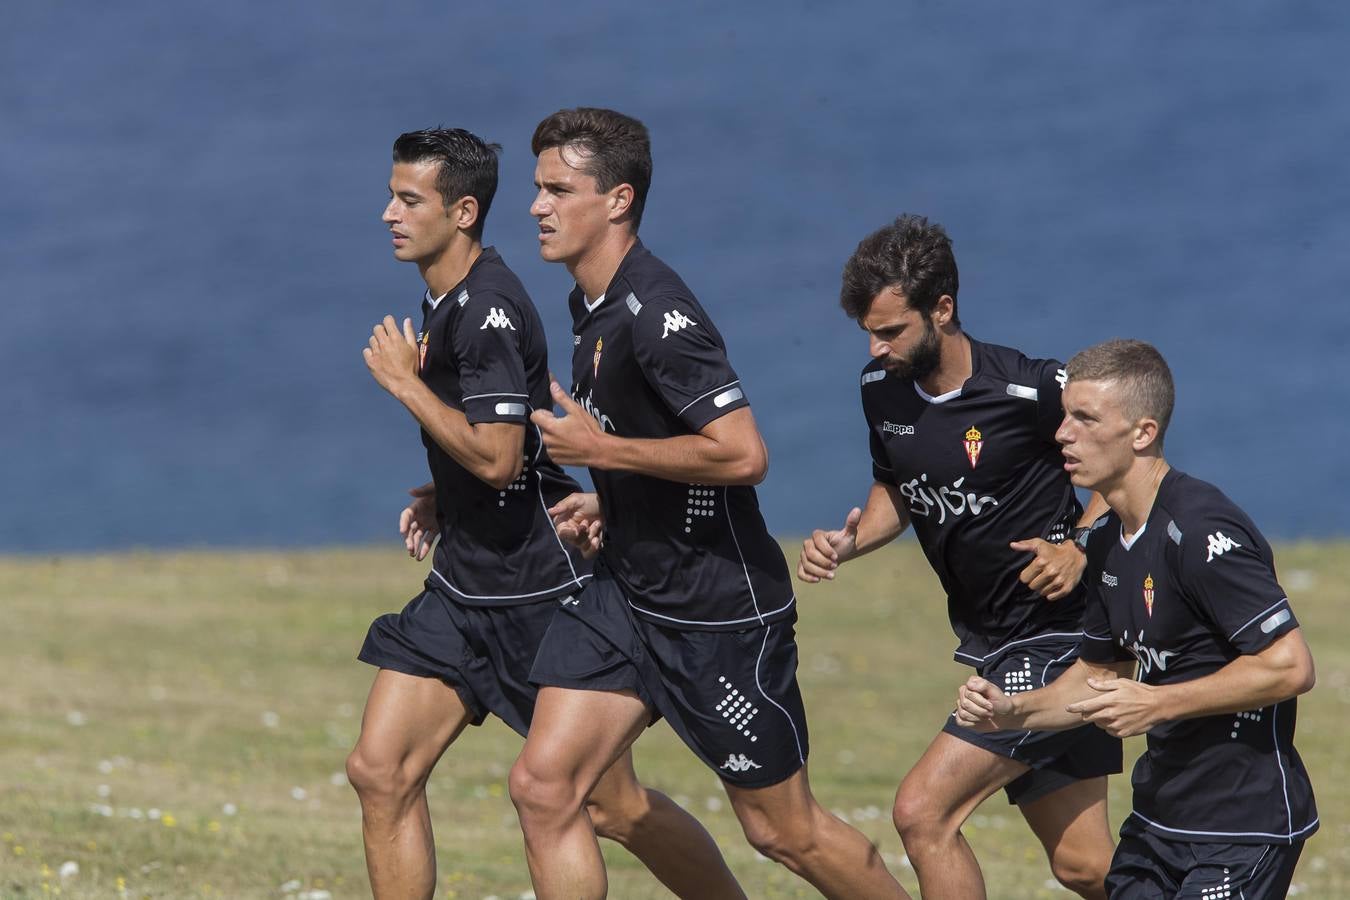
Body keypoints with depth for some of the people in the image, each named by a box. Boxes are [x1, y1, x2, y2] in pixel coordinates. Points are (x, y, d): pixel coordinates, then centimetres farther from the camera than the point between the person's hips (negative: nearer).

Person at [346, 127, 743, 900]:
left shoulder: (489, 308, -18)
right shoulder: (446, 304, 12)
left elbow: (498, 456, -26)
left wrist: (404, 382, -17)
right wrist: (440, 497, 12)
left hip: (542, 589, -9)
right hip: (464, 585, 9)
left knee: (613, 807, -1)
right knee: (381, 771, -2)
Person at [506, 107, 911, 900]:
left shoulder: (654, 313, -21)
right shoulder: (592, 306, 9)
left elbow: (742, 454, -29)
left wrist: (601, 451, -21)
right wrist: (608, 504, 10)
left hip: (722, 611, -9)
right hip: (627, 595, 9)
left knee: (784, 830, 4)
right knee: (544, 787, -5)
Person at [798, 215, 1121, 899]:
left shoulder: (1034, 391, -20)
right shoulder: (881, 388, -1)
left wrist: (1079, 548, -19)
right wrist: (850, 542, -1)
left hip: (1056, 642, -7)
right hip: (989, 645, 7)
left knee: (922, 811, -15)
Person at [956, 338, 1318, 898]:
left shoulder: (1200, 532, -20)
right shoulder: (1108, 542, 10)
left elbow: (1290, 666, -24)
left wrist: (1157, 704, -20)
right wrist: (1011, 713, 6)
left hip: (1243, 830, -9)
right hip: (1157, 821, 9)